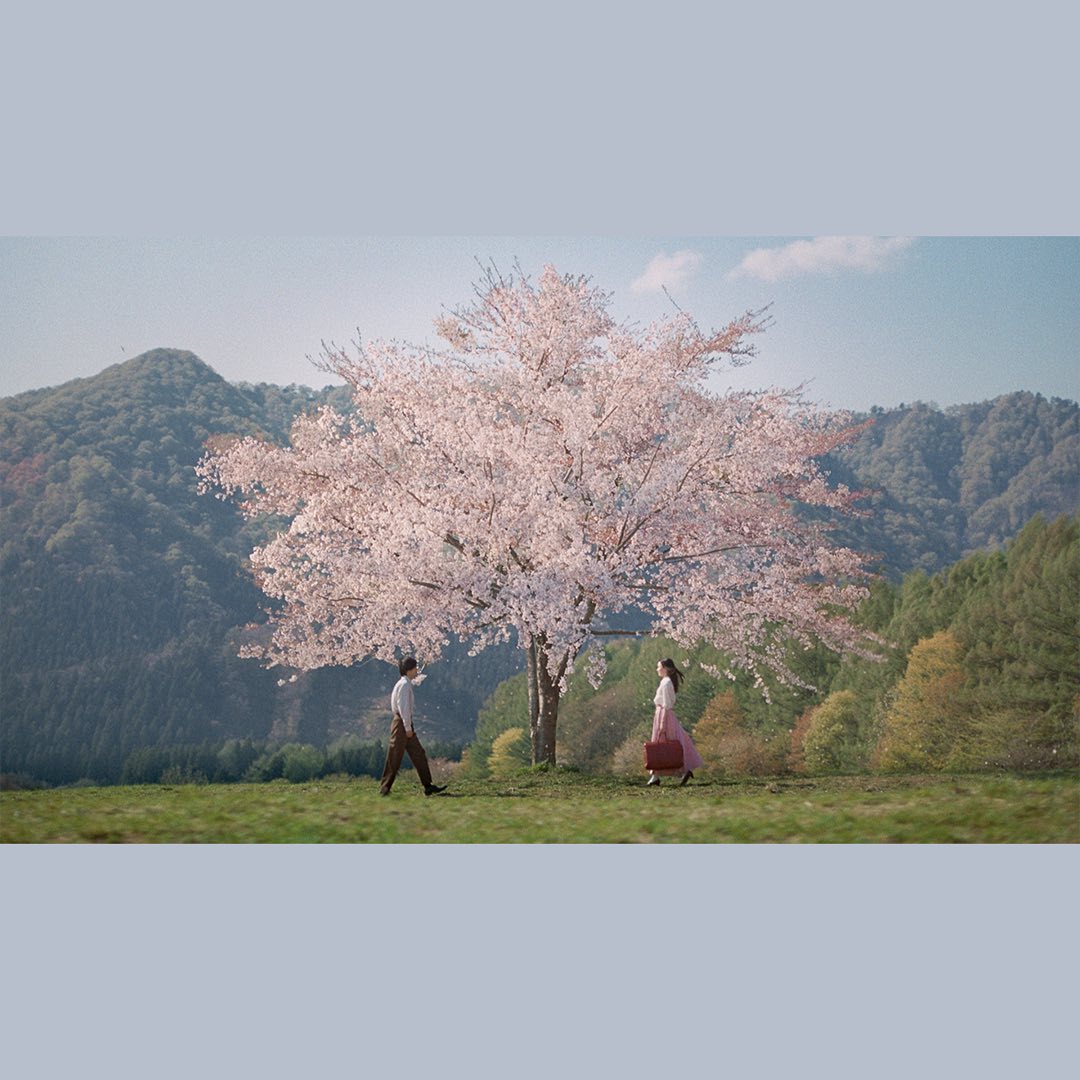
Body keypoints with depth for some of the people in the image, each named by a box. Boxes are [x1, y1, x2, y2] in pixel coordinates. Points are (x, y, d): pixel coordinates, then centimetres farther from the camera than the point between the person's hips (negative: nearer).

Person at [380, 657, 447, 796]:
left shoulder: (406, 684, 17)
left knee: (418, 754, 6)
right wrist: (408, 727, -20)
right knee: (395, 757, -4)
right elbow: (402, 706, -21)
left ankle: (428, 786, 5)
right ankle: (385, 789, 2)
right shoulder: (404, 684, -14)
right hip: (402, 723, -10)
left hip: (405, 724, 10)